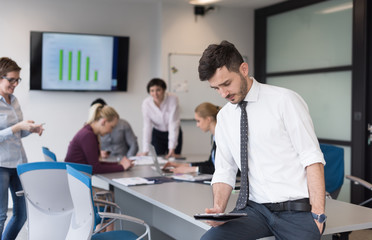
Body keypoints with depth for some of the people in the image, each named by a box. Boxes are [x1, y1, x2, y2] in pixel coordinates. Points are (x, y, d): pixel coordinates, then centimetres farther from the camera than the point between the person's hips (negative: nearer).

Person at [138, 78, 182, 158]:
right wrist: (145, 151, -26)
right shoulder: (146, 103, -19)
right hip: (157, 134, 1)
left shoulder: (173, 99, -25)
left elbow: (173, 124, -26)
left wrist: (172, 148, -30)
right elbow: (147, 126, -19)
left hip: (174, 133, -1)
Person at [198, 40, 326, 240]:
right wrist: (218, 208, -6)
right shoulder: (224, 117, 10)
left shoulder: (284, 100, -5)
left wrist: (318, 215, -15)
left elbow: (312, 158, -9)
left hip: (295, 209, -3)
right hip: (253, 208, 3)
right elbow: (224, 171, 12)